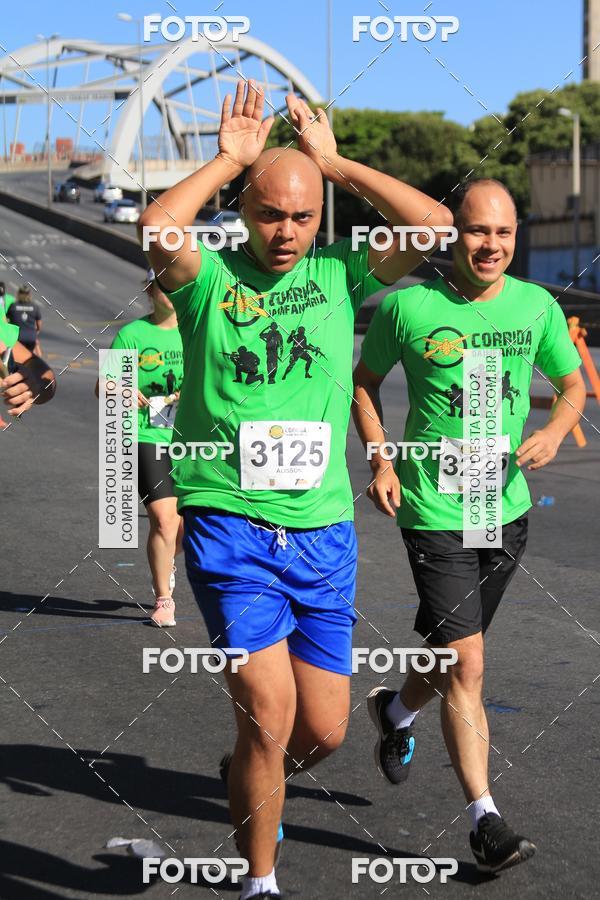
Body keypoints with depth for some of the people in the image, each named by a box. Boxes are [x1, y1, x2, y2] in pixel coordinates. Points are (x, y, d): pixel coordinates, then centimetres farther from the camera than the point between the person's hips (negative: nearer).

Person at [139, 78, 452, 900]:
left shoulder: (339, 273, 6)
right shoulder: (208, 275, 0)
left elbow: (436, 224, -6)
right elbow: (157, 227, -23)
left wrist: (333, 161, -2)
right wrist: (230, 159, -9)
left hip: (323, 532, 3)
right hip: (228, 525, -3)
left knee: (322, 731, 8)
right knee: (269, 713, -11)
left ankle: (248, 780, 42)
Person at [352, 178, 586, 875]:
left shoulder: (536, 306, 0)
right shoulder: (409, 305, -9)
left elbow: (572, 384, 13)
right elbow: (365, 381, 5)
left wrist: (553, 432, -8)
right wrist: (380, 460, -6)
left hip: (506, 508, 5)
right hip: (434, 510, -5)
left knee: (450, 651, 20)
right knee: (466, 666, -9)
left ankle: (397, 711, 51)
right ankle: (485, 819, 1)